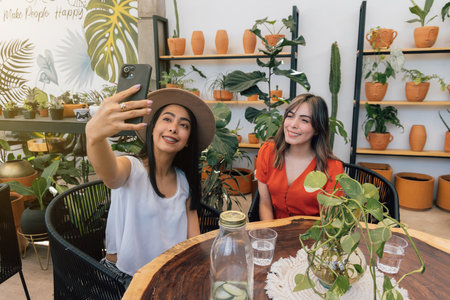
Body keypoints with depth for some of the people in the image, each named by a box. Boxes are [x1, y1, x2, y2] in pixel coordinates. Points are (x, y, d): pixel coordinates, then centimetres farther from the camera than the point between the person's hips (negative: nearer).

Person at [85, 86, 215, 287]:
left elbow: (193, 239, 4)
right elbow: (109, 174, -37)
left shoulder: (185, 181, 4)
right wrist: (94, 135, -57)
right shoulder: (130, 167, -11)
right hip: (123, 278, -4)